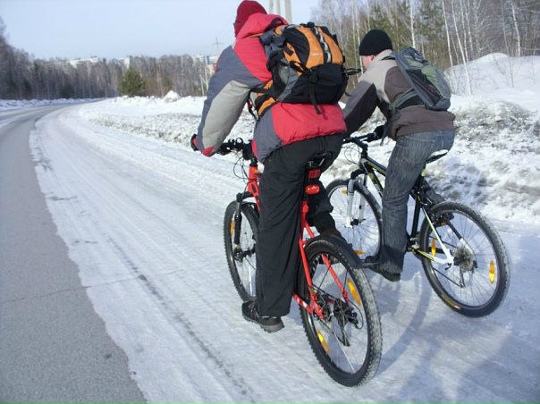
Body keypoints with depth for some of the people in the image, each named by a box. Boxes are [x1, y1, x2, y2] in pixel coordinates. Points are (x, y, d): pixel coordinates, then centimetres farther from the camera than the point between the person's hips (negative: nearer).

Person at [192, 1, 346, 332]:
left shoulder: (241, 52, 11)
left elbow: (220, 105, 16)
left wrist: (205, 143, 35)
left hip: (289, 142, -6)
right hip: (333, 134, 6)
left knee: (277, 229, 6)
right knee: (307, 179, 38)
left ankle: (268, 311, 18)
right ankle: (327, 228, 20)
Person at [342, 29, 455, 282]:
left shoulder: (376, 71, 7)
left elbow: (354, 111, 2)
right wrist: (385, 128, 43)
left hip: (417, 136, -8)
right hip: (446, 131, 8)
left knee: (393, 200, 4)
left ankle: (391, 264, 11)